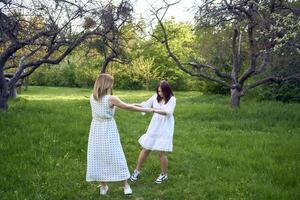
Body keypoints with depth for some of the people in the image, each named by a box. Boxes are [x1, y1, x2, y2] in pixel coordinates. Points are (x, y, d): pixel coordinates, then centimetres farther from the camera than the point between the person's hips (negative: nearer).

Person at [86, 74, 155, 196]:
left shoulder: (92, 97, -1)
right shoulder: (111, 99, -17)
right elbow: (128, 108, -9)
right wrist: (146, 110, 1)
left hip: (96, 128, 4)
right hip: (108, 129, -4)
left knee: (97, 157, 11)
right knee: (116, 157, 6)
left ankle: (103, 186, 21)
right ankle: (126, 186, 15)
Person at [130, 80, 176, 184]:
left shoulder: (172, 99, -10)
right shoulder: (156, 97, 1)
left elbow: (168, 112, -23)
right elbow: (145, 104, 2)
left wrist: (153, 110, -37)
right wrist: (134, 105, -15)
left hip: (164, 128, -4)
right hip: (154, 127, 4)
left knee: (161, 152, -4)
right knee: (145, 149, 9)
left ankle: (164, 174, 20)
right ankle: (137, 170, 26)